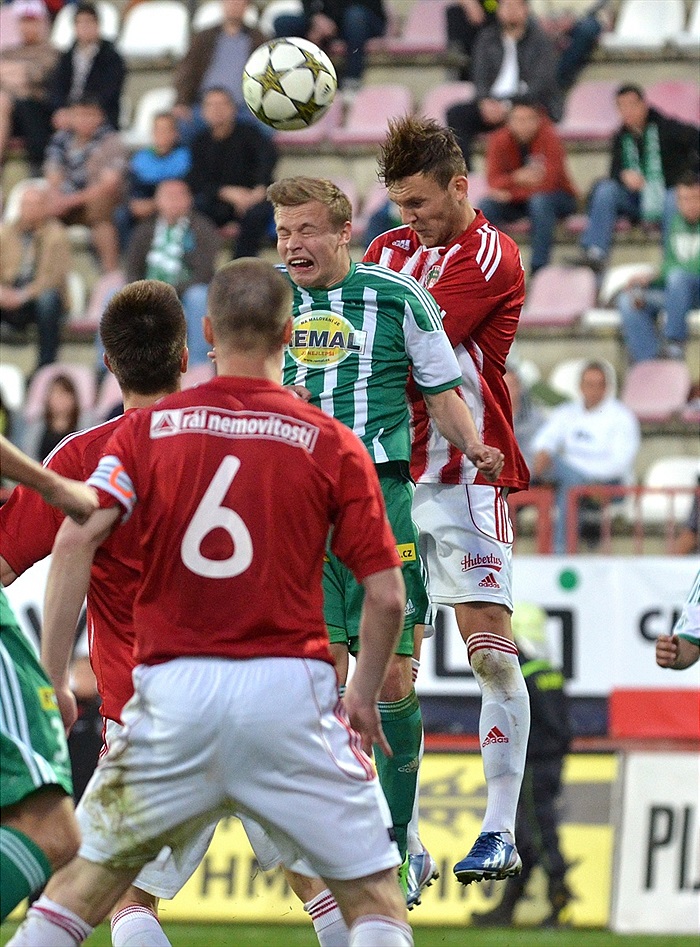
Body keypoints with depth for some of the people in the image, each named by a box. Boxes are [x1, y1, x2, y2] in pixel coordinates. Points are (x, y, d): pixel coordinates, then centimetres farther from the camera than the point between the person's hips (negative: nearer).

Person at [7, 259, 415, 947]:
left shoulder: (148, 428, 6)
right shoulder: (333, 444, 3)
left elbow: (75, 540, -8)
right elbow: (386, 595, 1)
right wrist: (364, 698, 16)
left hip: (173, 687, 2)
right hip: (289, 691, -2)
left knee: (86, 882, 15)